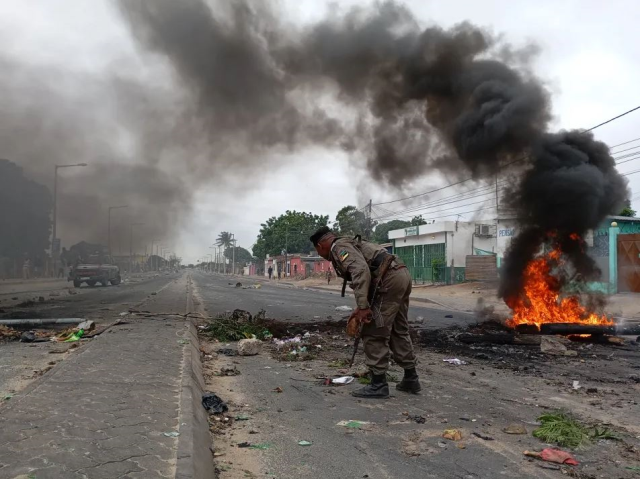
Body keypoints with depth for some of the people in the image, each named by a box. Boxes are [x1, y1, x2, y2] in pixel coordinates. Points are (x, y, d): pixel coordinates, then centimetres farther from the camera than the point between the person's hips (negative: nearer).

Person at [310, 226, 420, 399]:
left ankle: (378, 384, 6)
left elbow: (361, 271, -21)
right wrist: (361, 308, 29)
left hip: (390, 279, -10)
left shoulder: (339, 247, -4)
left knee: (374, 333, -1)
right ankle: (410, 379, 28)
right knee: (398, 330, 20)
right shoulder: (351, 244, 28)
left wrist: (363, 307, -24)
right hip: (402, 274, 10)